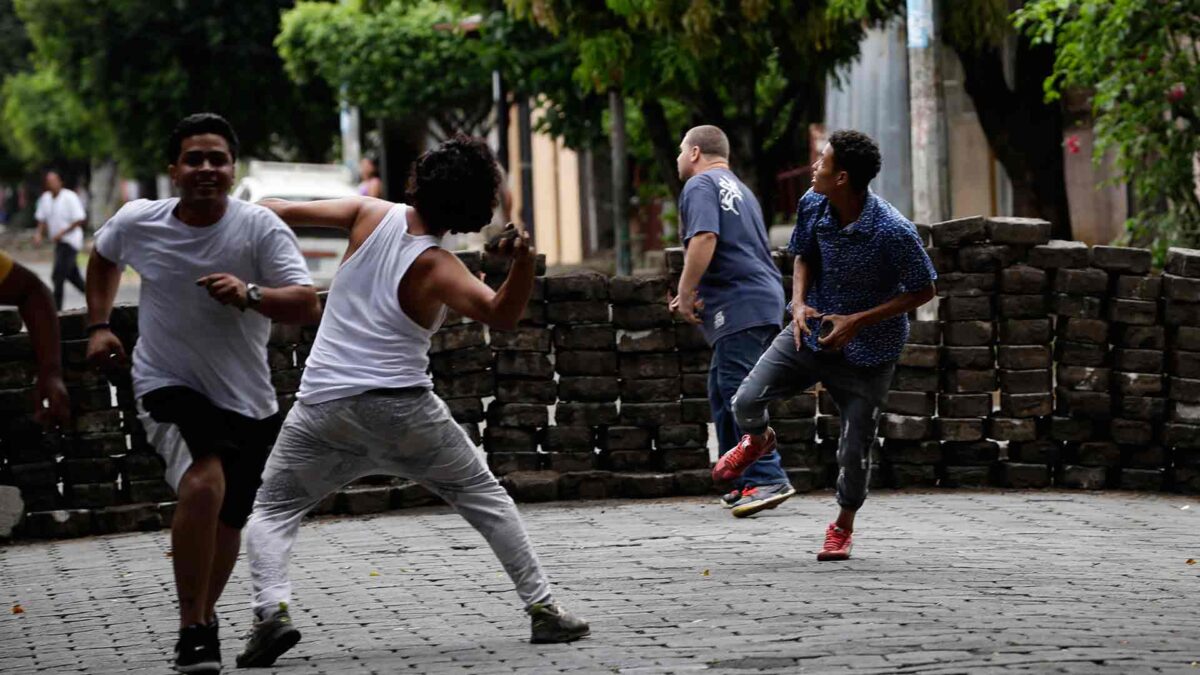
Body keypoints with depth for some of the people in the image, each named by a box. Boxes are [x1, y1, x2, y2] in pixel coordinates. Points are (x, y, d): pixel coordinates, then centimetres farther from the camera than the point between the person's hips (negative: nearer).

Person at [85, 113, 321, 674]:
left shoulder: (259, 228, -17)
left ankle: (203, 617, 42)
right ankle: (192, 628, -19)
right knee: (204, 483, -29)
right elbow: (103, 257, 15)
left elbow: (307, 306, -25)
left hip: (247, 400, 2)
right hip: (168, 385, -2)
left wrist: (250, 295, -42)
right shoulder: (136, 223, -10)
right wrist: (99, 326, 9)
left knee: (228, 522, 14)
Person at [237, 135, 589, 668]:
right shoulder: (437, 268, -9)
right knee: (486, 497, 15)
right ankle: (542, 609, 10)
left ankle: (272, 609, -13)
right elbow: (500, 315, -24)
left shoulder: (372, 215, -2)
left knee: (271, 509, 13)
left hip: (324, 406, 1)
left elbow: (282, 212, 6)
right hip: (402, 408, -1)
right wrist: (524, 260, -34)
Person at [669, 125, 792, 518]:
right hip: (764, 298, 10)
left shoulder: (700, 185, -4)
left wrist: (685, 294, -13)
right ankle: (741, 484, 13)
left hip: (739, 307, -10)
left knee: (737, 393, -13)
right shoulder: (739, 189, 27)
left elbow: (704, 239, -19)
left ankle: (767, 479, -19)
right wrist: (695, 295, 25)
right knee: (722, 392, 14)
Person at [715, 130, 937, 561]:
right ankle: (758, 441, 28)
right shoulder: (812, 206, -11)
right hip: (812, 331, 4)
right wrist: (800, 301, -11)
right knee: (747, 401, -11)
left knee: (854, 448, 0)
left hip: (868, 351, -4)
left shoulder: (893, 232, -28)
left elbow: (923, 291, -16)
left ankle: (843, 525, 29)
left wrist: (857, 321, -21)